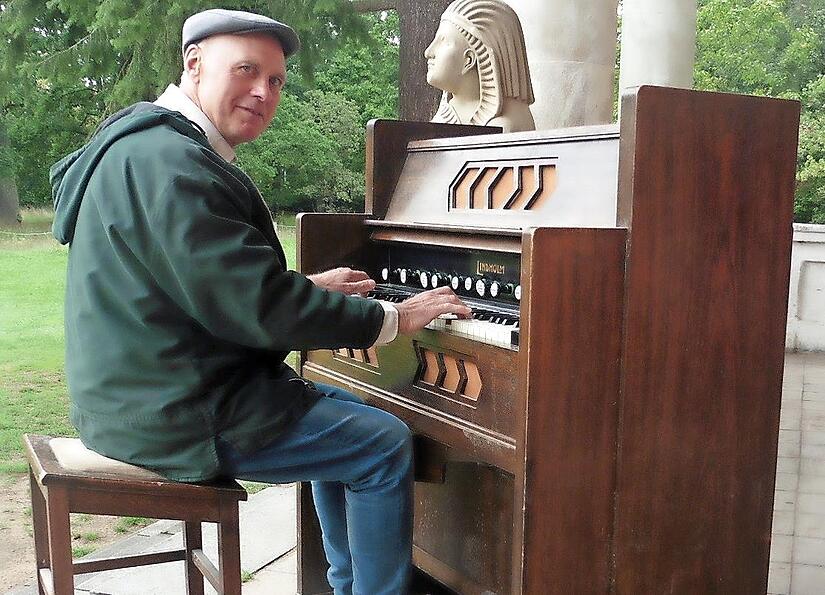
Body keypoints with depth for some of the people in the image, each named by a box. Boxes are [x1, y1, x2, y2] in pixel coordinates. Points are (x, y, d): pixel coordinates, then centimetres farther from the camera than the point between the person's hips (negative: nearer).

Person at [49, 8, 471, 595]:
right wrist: (393, 319, -17)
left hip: (153, 390, 11)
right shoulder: (169, 161, -22)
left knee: (346, 413, 22)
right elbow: (258, 307, -26)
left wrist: (311, 288, 18)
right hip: (180, 414, -11)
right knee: (388, 445, -5)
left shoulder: (152, 145, 13)